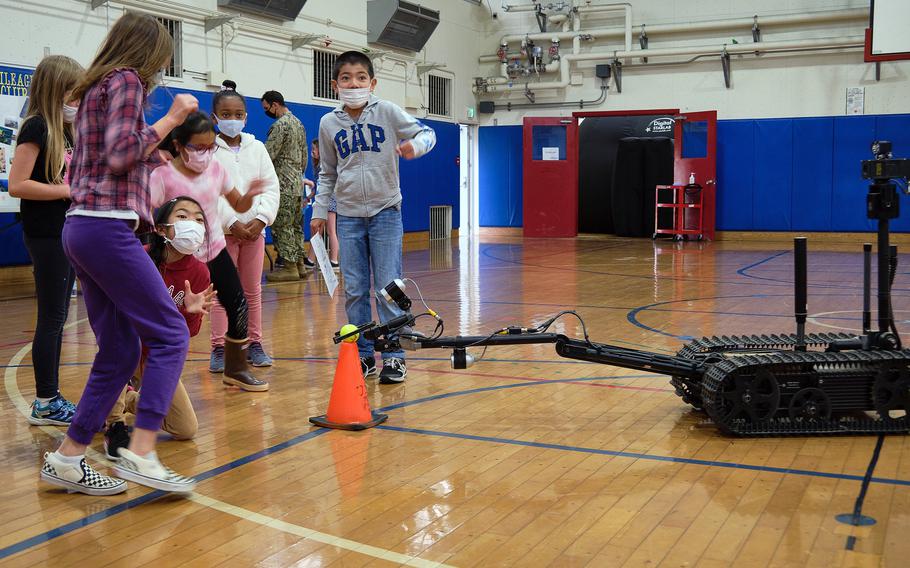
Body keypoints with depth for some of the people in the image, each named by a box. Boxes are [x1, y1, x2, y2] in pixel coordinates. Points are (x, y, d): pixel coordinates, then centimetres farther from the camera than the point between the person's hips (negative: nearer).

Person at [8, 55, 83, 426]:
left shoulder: (67, 131, 14)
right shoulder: (36, 128, -11)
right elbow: (17, 185, -20)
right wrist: (70, 190, -19)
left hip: (66, 232, 9)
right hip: (45, 234, -9)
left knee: (57, 318, 11)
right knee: (51, 318, -4)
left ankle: (50, 399, 19)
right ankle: (45, 404, 5)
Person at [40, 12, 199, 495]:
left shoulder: (94, 89, 23)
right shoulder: (126, 80, -3)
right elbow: (121, 154, -14)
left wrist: (147, 159, 27)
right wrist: (170, 119, -6)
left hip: (81, 226, 9)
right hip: (107, 226, -9)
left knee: (119, 351, 9)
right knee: (170, 333, -9)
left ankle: (67, 459, 11)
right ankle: (141, 451, -16)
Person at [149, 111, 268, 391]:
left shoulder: (216, 168, 0)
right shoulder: (163, 176, -15)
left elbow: (238, 205, 10)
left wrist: (250, 195, -12)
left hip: (215, 252, 5)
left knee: (239, 307, 5)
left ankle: (236, 368, 24)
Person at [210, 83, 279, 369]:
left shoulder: (257, 148, 9)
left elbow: (270, 187, 5)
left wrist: (260, 219, -8)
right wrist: (233, 223, -14)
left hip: (254, 229, 3)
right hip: (222, 230, -3)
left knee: (253, 290, 9)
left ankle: (254, 344, 17)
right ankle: (219, 348, 5)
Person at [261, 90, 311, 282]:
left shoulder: (280, 125, -14)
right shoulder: (298, 123, 15)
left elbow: (267, 155, -17)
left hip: (283, 184, -9)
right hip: (297, 183, 9)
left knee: (282, 226, -4)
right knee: (295, 225, 11)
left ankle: (289, 267, -3)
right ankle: (299, 264, 14)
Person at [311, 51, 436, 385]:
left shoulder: (387, 112, -3)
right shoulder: (329, 124, 5)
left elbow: (427, 133, -5)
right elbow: (327, 174, 14)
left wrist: (415, 145, -27)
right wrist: (320, 211, 10)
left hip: (385, 211, -3)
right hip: (348, 216, 3)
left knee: (388, 288, -4)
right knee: (354, 291, 4)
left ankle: (394, 357, 4)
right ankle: (363, 355, 15)